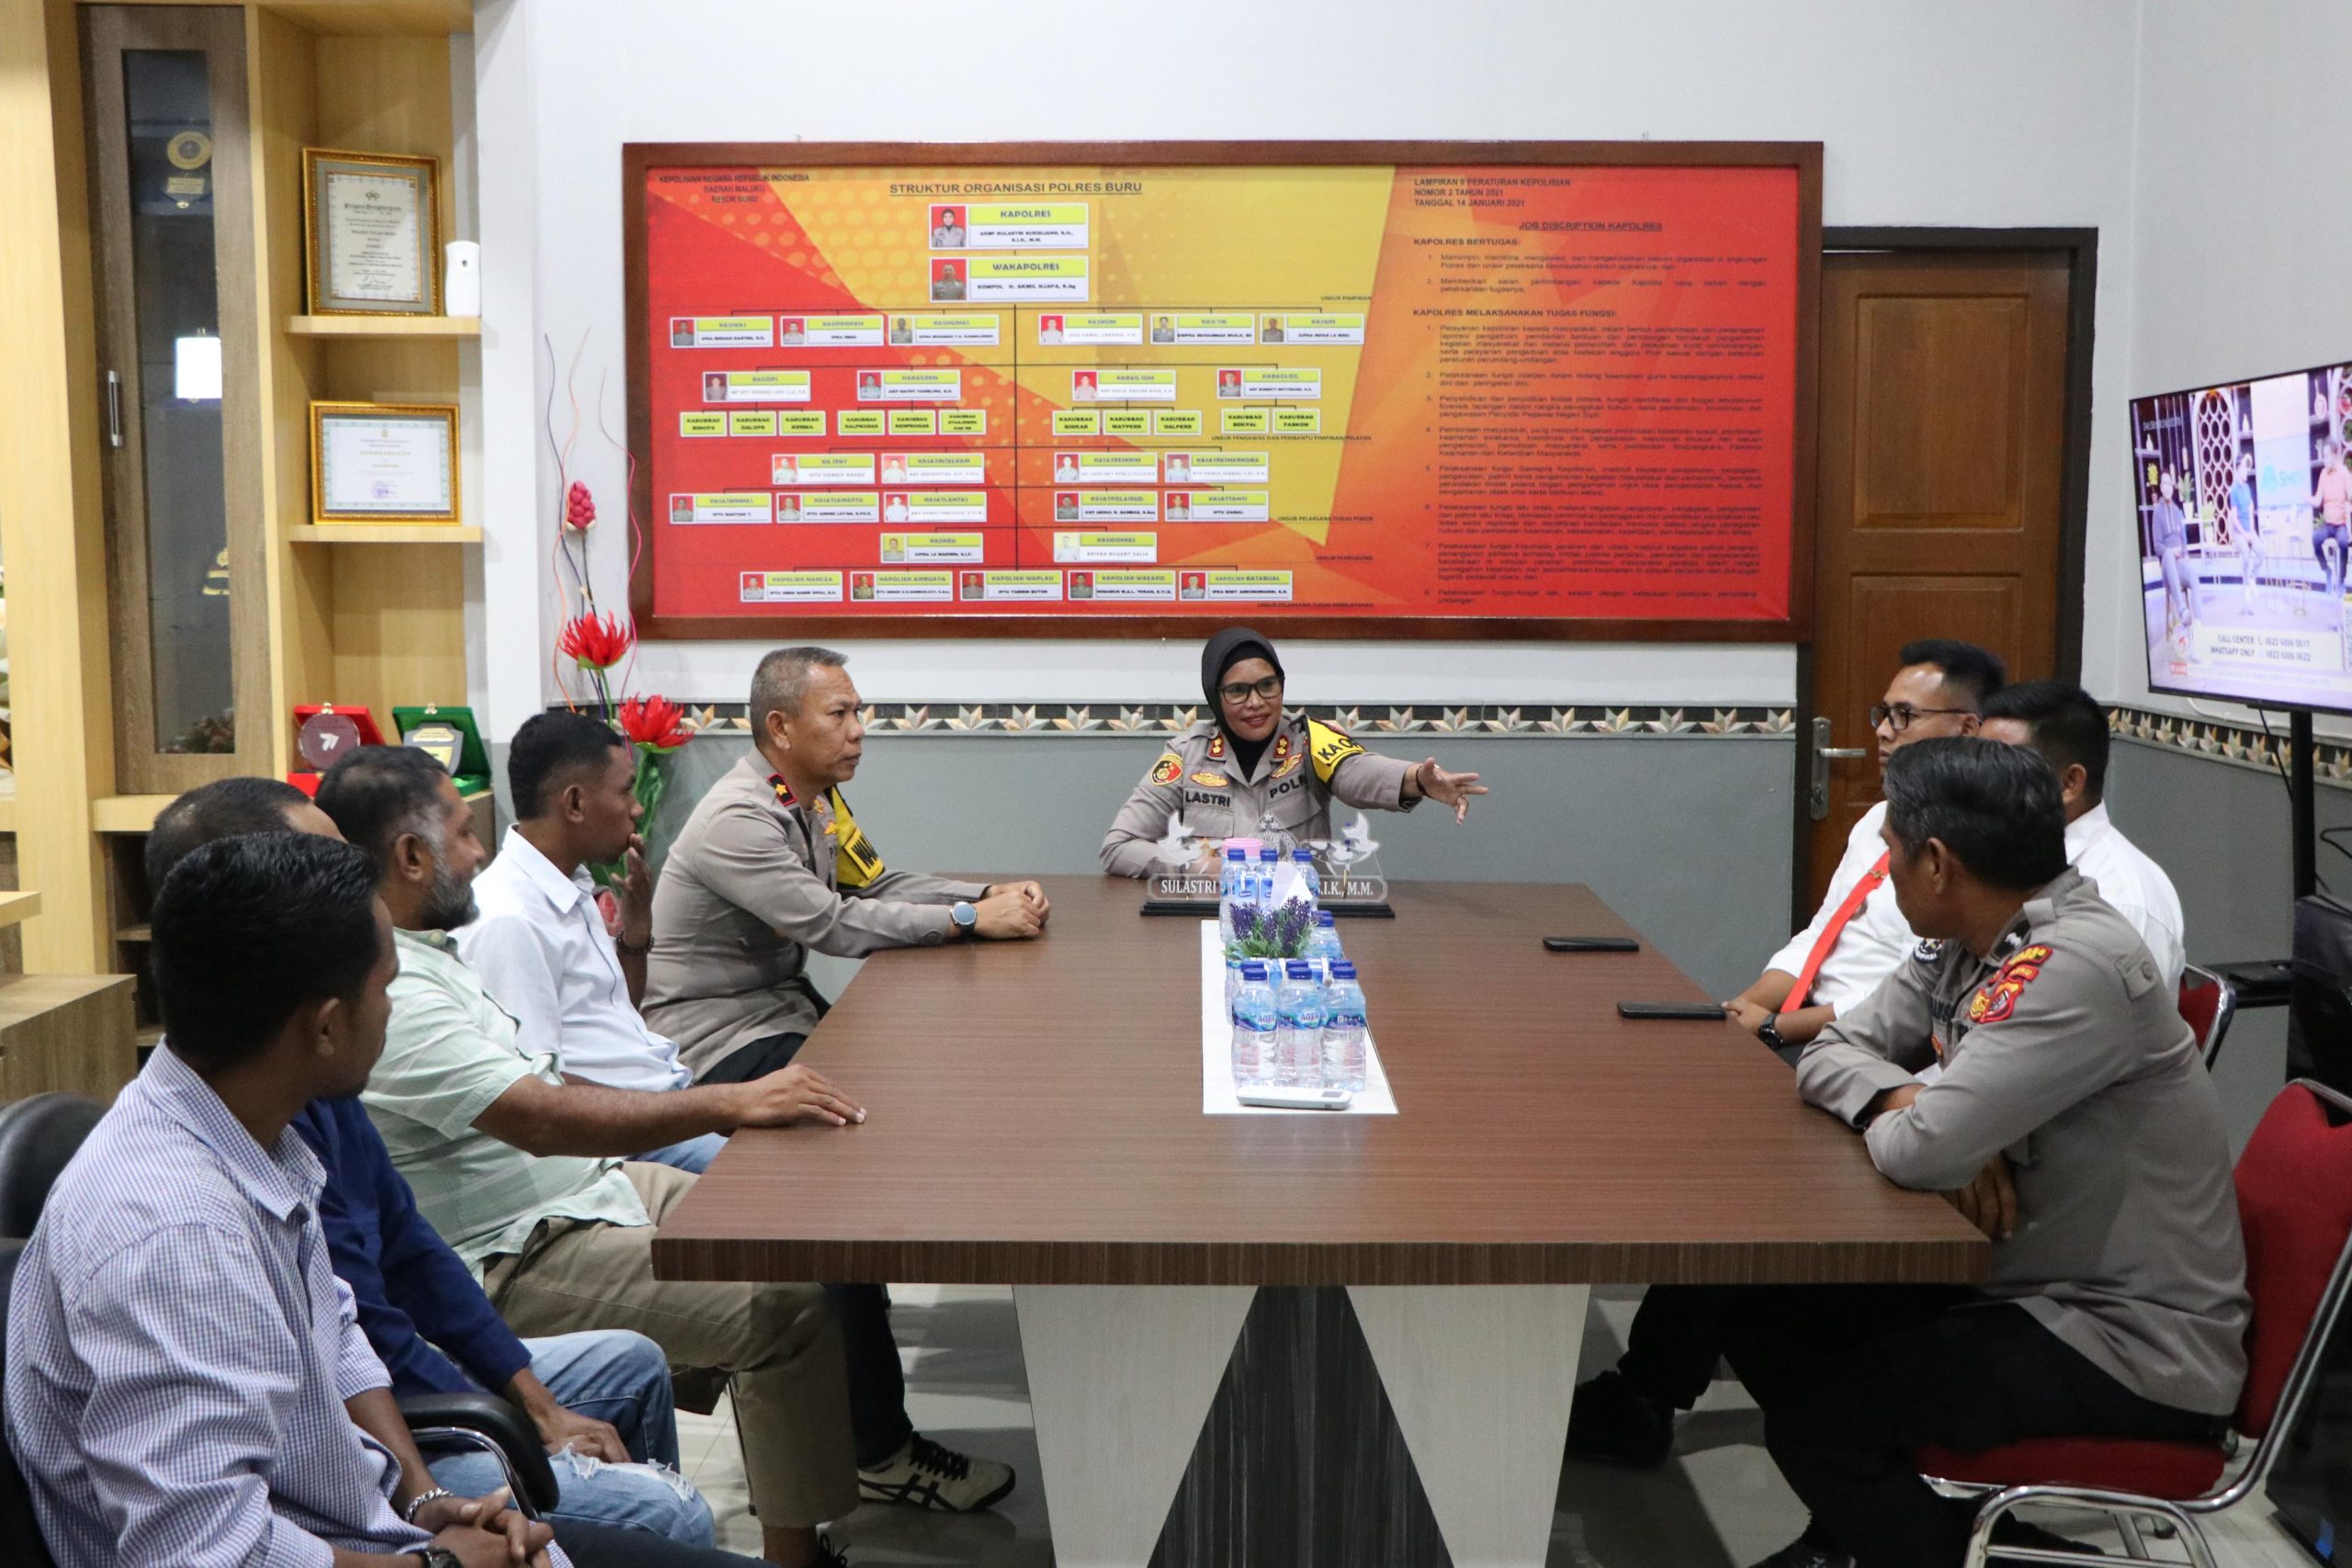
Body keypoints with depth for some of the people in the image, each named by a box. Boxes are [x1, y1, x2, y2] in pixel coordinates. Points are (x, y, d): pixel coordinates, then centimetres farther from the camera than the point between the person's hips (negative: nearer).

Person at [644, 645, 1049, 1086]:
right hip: (720, 1039, -9)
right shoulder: (737, 819, -23)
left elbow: (878, 885, 10)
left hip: (790, 1001, 9)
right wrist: (970, 918, -23)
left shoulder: (818, 797, 5)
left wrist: (990, 895, -5)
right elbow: (832, 925, -26)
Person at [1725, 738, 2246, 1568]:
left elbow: (1919, 1153, -32)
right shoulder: (1964, 947, 2)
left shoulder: (2075, 967, -26)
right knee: (1768, 1319, 7)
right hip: (2028, 1289, 9)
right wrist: (1910, 1103, -14)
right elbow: (1832, 1052, 7)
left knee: (1816, 1412, -17)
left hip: (2136, 1349, -9)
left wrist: (1911, 1121, -8)